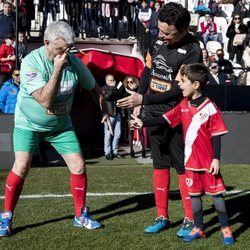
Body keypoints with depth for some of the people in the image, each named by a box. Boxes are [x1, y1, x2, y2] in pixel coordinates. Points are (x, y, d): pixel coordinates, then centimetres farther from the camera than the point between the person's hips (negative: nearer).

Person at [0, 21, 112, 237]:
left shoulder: (74, 62, -12)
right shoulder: (31, 62, -25)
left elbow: (94, 87, 7)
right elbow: (45, 100, -34)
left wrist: (105, 111, 5)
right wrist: (58, 69, -36)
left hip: (61, 125, 4)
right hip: (29, 124, -4)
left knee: (79, 166, -3)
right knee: (21, 167, -18)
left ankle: (81, 216, 16)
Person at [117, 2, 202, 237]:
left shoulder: (192, 50, -18)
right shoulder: (158, 40, 2)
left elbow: (178, 90, -21)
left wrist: (142, 99, -19)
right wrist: (138, 103, 8)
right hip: (153, 113, 6)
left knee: (182, 167, 1)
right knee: (159, 165, 12)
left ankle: (190, 220, 13)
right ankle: (162, 217, 22)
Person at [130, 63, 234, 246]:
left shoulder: (210, 107, -15)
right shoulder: (183, 105, 3)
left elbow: (216, 135, -13)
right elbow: (165, 119, 6)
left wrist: (216, 159, -15)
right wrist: (143, 123, 0)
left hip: (208, 161, -6)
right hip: (191, 160, 6)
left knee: (216, 193, 4)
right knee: (194, 194, 12)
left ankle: (225, 229, 17)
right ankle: (198, 228, 24)